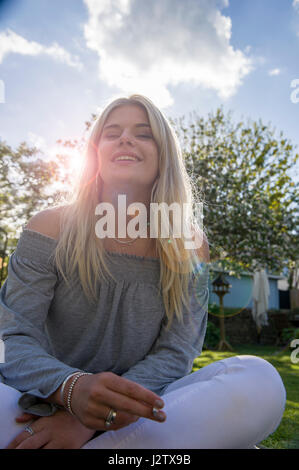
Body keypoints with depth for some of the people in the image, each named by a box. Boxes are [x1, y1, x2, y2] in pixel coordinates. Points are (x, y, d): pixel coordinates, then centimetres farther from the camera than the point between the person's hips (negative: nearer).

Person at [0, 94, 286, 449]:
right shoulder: (51, 229, -4)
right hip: (50, 404, -1)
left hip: (136, 415, 2)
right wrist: (72, 389, -34)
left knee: (260, 382, -25)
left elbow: (176, 354, -8)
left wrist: (88, 420, -25)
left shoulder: (188, 247, -2)